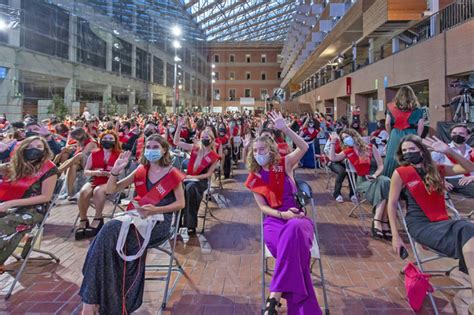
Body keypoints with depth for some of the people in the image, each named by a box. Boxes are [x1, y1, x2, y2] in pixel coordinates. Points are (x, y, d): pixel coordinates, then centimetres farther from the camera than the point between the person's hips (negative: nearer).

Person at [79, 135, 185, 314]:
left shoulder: (172, 174, -1)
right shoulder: (140, 172, 13)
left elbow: (181, 203, -3)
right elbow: (110, 190, 11)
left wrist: (156, 210, -17)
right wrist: (115, 171, -7)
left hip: (159, 221, -5)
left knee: (111, 232, -28)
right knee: (109, 232, -29)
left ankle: (93, 299, -19)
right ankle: (92, 299, -21)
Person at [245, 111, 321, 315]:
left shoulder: (284, 164, 5)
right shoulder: (254, 178, 8)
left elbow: (304, 147, -13)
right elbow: (263, 207, 4)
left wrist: (285, 129, -23)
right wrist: (283, 215, -14)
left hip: (297, 216, 0)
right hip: (274, 220, 1)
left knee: (294, 230, -39)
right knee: (292, 248, -33)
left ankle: (274, 297, -33)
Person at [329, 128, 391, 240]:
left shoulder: (371, 148, 7)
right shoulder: (348, 152, 11)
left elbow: (381, 166, 3)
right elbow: (332, 158, -3)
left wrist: (374, 175, -16)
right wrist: (333, 142, -4)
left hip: (376, 177, 1)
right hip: (363, 181, 0)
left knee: (385, 181, -36)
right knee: (381, 189, -32)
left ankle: (377, 221, -37)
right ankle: (384, 223, -33)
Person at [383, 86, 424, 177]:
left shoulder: (392, 107, 5)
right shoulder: (416, 109, 5)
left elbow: (387, 123, 3)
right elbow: (420, 126, 2)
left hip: (395, 136, 1)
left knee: (393, 160, 5)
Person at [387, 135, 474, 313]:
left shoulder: (437, 170, 14)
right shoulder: (400, 173, 1)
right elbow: (392, 204, 0)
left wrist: (448, 150, -2)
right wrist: (395, 236, -6)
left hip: (442, 222, 4)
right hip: (420, 224, -4)